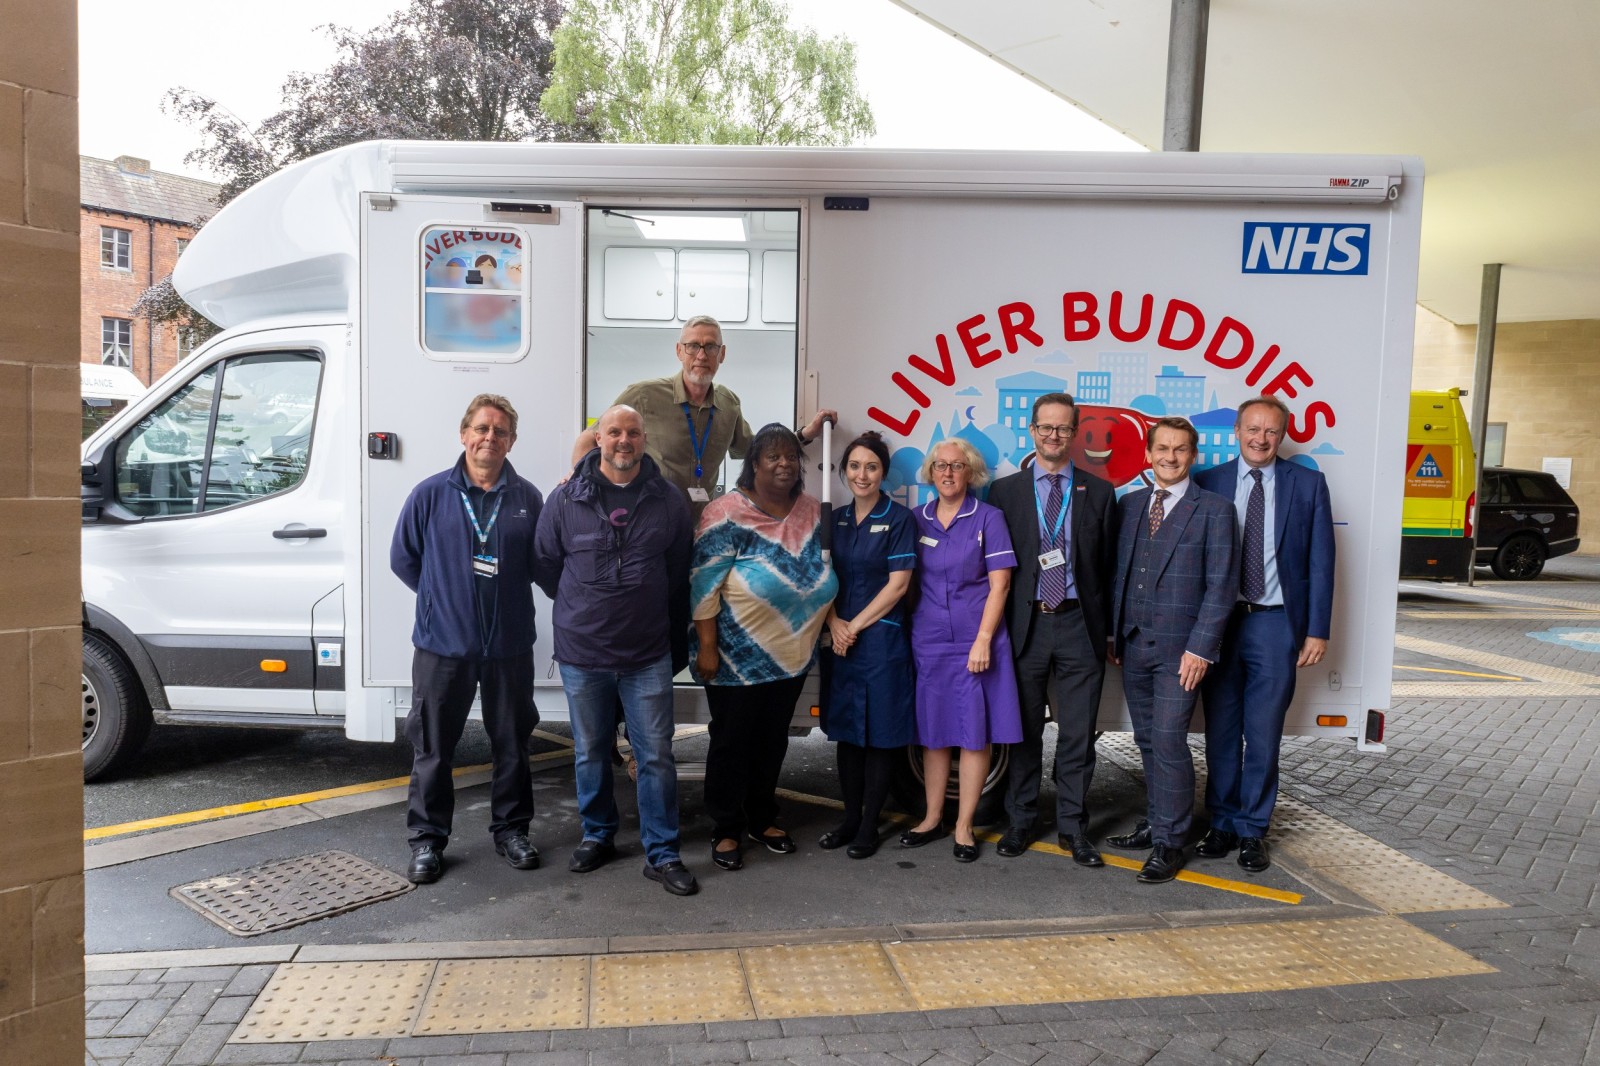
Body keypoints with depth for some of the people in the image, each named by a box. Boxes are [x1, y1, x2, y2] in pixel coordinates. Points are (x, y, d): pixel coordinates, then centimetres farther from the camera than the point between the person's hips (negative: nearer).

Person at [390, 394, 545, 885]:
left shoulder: (528, 498, -1)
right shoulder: (430, 494, -3)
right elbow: (403, 559, 5)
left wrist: (507, 594, -2)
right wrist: (443, 596, 5)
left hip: (510, 645, 1)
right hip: (442, 644, -1)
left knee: (512, 744, 13)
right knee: (433, 747, 8)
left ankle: (511, 829, 29)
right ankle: (428, 839, 22)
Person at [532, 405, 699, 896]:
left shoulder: (669, 501, 0)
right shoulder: (566, 499, -3)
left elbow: (679, 574, 9)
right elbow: (544, 565, 7)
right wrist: (581, 609, 11)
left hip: (649, 655, 0)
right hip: (581, 653, 1)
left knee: (656, 756, 3)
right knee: (590, 752, 14)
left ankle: (662, 854, 14)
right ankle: (597, 836, 33)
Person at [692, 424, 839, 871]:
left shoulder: (810, 510, 4)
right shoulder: (729, 512, -14)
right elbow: (704, 583, -15)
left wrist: (828, 624, 11)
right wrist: (706, 647, -18)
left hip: (792, 655, 6)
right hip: (738, 657, -5)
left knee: (773, 740, 17)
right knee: (732, 741, 8)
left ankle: (762, 819, 34)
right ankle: (726, 830, 23)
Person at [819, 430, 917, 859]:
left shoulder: (899, 519, -5)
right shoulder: (835, 519, 10)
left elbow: (898, 584, -10)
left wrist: (856, 626, -10)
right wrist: (834, 623, -6)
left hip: (882, 638, -5)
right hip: (840, 639, 5)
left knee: (880, 735, 3)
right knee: (846, 731, 11)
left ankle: (869, 825, 14)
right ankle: (850, 818, 23)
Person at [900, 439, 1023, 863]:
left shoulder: (988, 518, -1)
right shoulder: (917, 519, 8)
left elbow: (999, 583, -6)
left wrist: (983, 639, -12)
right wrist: (905, 633, 3)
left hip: (975, 641, -3)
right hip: (928, 641, 3)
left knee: (974, 733, 1)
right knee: (933, 731, 10)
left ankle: (964, 827, 12)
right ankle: (932, 818, 23)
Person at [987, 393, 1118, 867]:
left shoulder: (1099, 493, 7)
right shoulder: (1005, 490, 5)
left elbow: (1108, 566, 7)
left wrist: (1109, 629, 2)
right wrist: (996, 629, -1)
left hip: (1079, 625, 0)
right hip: (1024, 625, 0)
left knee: (1078, 735, 5)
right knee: (1024, 732, 9)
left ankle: (1073, 827, 18)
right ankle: (1021, 821, 23)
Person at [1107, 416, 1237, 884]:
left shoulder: (1214, 509, -4)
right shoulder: (1129, 505, 11)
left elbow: (1221, 583, -8)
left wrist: (1200, 648, -14)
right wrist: (1113, 634, 7)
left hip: (1180, 648, -5)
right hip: (1133, 645, 5)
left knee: (1169, 743, -6)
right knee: (1148, 742, 14)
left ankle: (1169, 844, 5)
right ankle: (1155, 823, 28)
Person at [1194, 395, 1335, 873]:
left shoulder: (1308, 484, 3)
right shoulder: (1208, 483, 3)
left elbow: (1320, 561, 2)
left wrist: (1317, 630, -3)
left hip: (1275, 623, -1)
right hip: (1218, 621, 1)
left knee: (1263, 733, 5)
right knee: (1220, 731, 9)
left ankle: (1252, 830, 19)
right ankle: (1222, 824, 23)